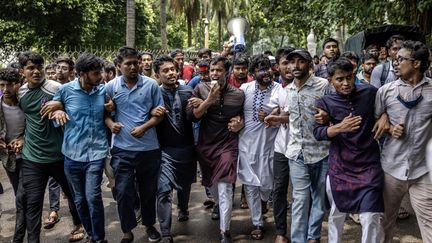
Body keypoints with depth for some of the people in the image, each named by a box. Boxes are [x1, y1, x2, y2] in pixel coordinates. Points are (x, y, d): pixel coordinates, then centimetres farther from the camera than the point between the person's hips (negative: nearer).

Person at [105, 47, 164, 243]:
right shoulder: (111, 86, 2)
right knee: (123, 191, 1)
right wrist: (110, 123, -11)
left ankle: (149, 225, 36)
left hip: (149, 147, 0)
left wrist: (144, 127, -14)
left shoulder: (151, 85, -1)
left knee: (148, 190, 14)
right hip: (122, 148, 0)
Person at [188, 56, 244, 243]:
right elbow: (191, 115, -11)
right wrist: (209, 99, -22)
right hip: (206, 144, 2)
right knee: (212, 184, 20)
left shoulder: (238, 94, -1)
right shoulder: (201, 89, -3)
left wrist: (240, 124, -7)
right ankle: (219, 207, 51)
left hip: (228, 145, -2)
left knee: (224, 188, -11)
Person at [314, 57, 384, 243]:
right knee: (336, 214, 15)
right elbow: (317, 133, -10)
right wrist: (339, 127, -26)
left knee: (371, 218, -7)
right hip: (339, 167, 1)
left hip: (369, 165, -1)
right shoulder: (325, 103, -2)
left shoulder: (370, 93, -2)